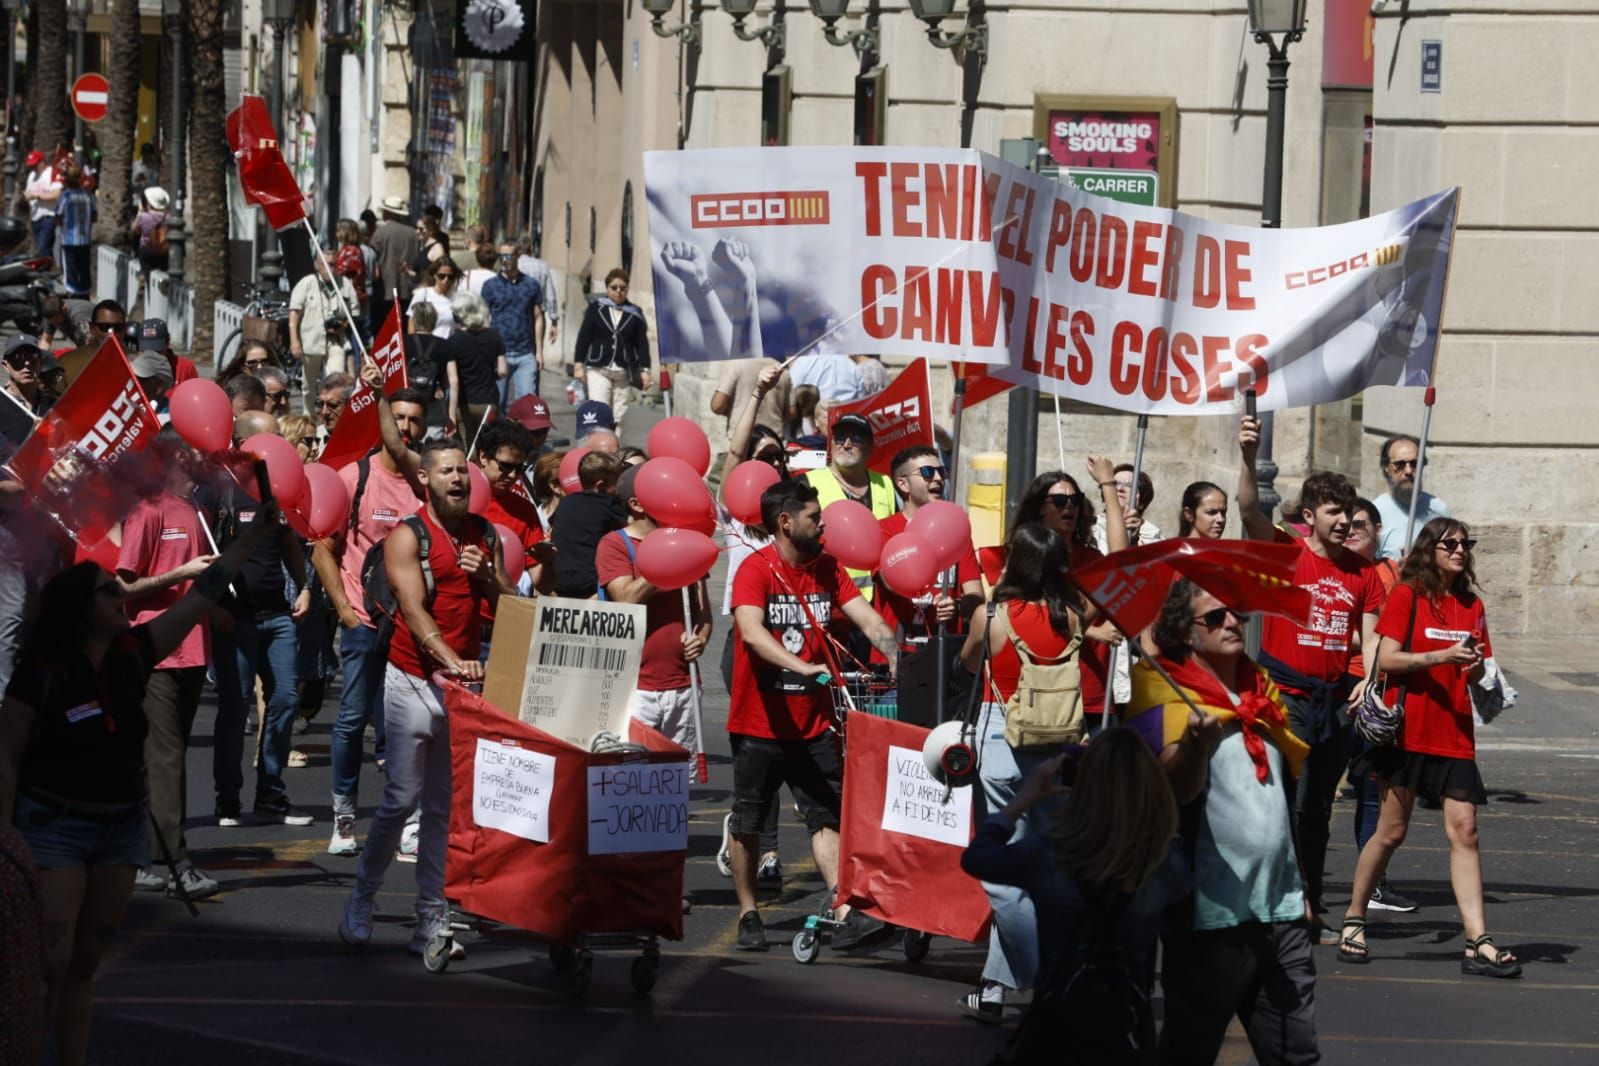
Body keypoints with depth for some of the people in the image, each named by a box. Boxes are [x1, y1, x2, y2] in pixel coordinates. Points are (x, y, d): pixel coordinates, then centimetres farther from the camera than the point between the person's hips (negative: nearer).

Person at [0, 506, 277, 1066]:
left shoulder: (132, 656, 0)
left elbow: (201, 594, 6)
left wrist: (255, 533, 7)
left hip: (121, 829, 5)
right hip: (53, 826, -5)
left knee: (86, 963, 8)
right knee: (48, 962, -14)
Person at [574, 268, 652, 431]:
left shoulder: (635, 314, 8)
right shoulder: (596, 308, 5)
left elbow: (642, 343, 9)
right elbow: (583, 337, 5)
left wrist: (644, 370, 2)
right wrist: (579, 364, 0)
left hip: (623, 372, 2)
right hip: (598, 369, -2)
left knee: (618, 415, 3)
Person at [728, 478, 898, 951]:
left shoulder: (827, 570, 7)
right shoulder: (756, 570, -12)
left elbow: (865, 617, -2)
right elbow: (752, 632, -28)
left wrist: (895, 657, -20)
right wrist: (803, 667, -42)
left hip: (813, 721, 4)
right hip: (760, 721, -4)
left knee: (828, 817, -4)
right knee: (748, 823, 7)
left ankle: (846, 917, -12)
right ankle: (748, 916, 19)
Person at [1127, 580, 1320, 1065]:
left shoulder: (1262, 693, 14)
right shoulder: (1168, 699, -8)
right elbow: (1178, 786, -25)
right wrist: (1196, 740, -46)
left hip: (1281, 912, 6)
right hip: (1212, 915, -6)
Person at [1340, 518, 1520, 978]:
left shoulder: (1471, 605, 12)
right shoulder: (1407, 596, -3)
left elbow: (1477, 673, 16)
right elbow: (1386, 659, -11)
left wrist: (1476, 666, -8)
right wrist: (1442, 656, -19)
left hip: (1454, 733, 4)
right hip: (1409, 729, -4)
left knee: (1464, 831, -4)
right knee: (1392, 831, 2)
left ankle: (1478, 941, -8)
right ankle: (1354, 919, 19)